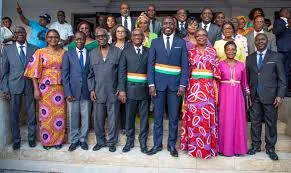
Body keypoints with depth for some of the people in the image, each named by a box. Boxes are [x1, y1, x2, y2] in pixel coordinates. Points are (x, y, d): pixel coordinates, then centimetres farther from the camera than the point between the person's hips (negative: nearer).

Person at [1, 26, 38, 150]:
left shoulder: (34, 49, 4)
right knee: (14, 114, 7)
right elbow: (4, 71, 4)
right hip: (14, 86, 0)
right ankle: (16, 140, 24)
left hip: (30, 86, 0)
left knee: (31, 113, 8)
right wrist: (5, 89, -2)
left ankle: (31, 138, 25)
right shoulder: (7, 49, 4)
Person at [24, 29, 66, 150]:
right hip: (45, 88, -2)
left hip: (59, 88, 2)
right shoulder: (40, 52, 0)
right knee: (45, 114, 6)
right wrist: (36, 89, -10)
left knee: (59, 114, 7)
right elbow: (34, 72, -3)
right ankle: (46, 140, 23)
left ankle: (58, 140, 23)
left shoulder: (63, 53, 6)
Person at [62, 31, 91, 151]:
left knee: (85, 117, 7)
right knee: (73, 117, 7)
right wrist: (68, 92, -6)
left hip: (86, 91, 0)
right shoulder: (68, 55, 4)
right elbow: (65, 75, 1)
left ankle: (83, 139, 23)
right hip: (72, 91, 0)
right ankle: (74, 140, 23)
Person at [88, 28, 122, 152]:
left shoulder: (118, 52, 1)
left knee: (113, 119, 6)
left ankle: (111, 142, 23)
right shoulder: (92, 53, 9)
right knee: (98, 119, 9)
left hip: (113, 92, -2)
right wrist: (91, 89, 2)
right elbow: (90, 74, 10)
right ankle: (100, 141, 27)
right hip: (98, 93, 2)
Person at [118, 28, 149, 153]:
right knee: (129, 116, 9)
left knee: (144, 117, 6)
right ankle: (129, 141, 24)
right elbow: (122, 71, 0)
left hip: (144, 89, 1)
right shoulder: (126, 52, 5)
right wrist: (122, 90, -7)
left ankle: (143, 142, 20)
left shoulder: (148, 52, 7)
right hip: (130, 89, 0)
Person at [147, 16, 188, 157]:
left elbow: (185, 65, 3)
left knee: (174, 117, 7)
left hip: (175, 84, 0)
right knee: (158, 116, 8)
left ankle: (172, 145, 22)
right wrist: (151, 84, -5)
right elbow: (150, 64, 3)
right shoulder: (155, 42, 7)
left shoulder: (181, 43, 6)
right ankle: (157, 144, 22)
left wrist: (183, 84, -6)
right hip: (159, 83, 0)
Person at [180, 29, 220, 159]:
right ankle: (194, 146, 12)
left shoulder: (212, 51, 10)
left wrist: (215, 88, -1)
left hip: (208, 87, 0)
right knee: (193, 116, 0)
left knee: (208, 116, -1)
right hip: (194, 87, 0)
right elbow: (187, 70, 8)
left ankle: (207, 146, 12)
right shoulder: (191, 52, 9)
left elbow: (216, 70, 7)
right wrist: (186, 87, 2)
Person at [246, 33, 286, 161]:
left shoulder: (276, 57, 3)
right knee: (255, 122, 9)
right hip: (254, 97, 2)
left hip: (270, 96, -2)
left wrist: (280, 95, -7)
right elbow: (247, 78, 7)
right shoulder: (249, 58, 10)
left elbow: (281, 78, 0)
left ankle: (270, 148, 20)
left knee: (271, 123, 6)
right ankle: (256, 146, 23)